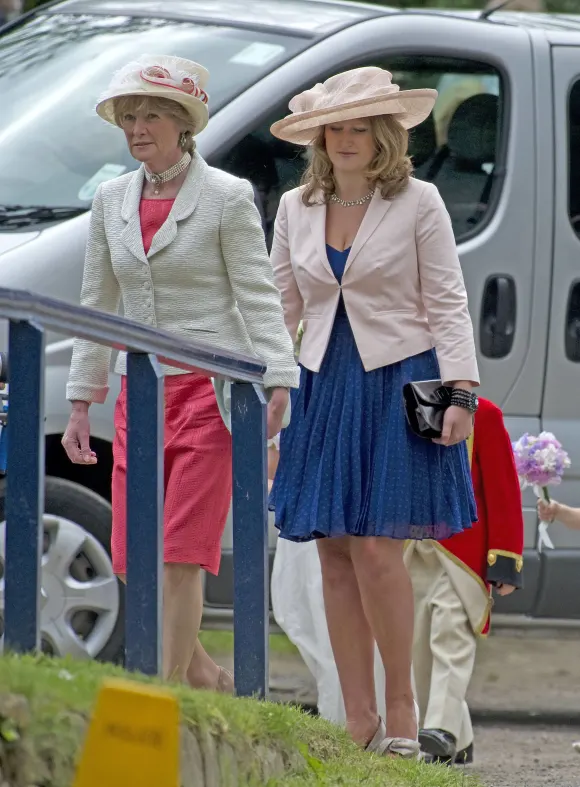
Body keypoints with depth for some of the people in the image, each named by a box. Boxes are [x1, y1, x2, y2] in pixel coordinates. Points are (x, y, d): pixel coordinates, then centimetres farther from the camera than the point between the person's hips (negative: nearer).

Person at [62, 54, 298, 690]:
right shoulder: (112, 201, 13)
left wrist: (278, 381, -17)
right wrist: (81, 403, 16)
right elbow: (96, 305, 18)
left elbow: (258, 296, -6)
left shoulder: (226, 198, -3)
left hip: (210, 390, -6)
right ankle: (205, 677, 19)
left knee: (179, 554, -10)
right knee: (133, 557, 1)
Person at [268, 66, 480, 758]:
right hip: (323, 386, 5)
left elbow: (446, 304, -1)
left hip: (398, 384, -5)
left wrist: (461, 392, -9)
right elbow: (281, 308, 16)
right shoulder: (295, 208, 11)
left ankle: (400, 708, 0)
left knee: (376, 546, -13)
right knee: (335, 557, 2)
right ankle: (358, 723, 6)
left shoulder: (418, 203, 0)